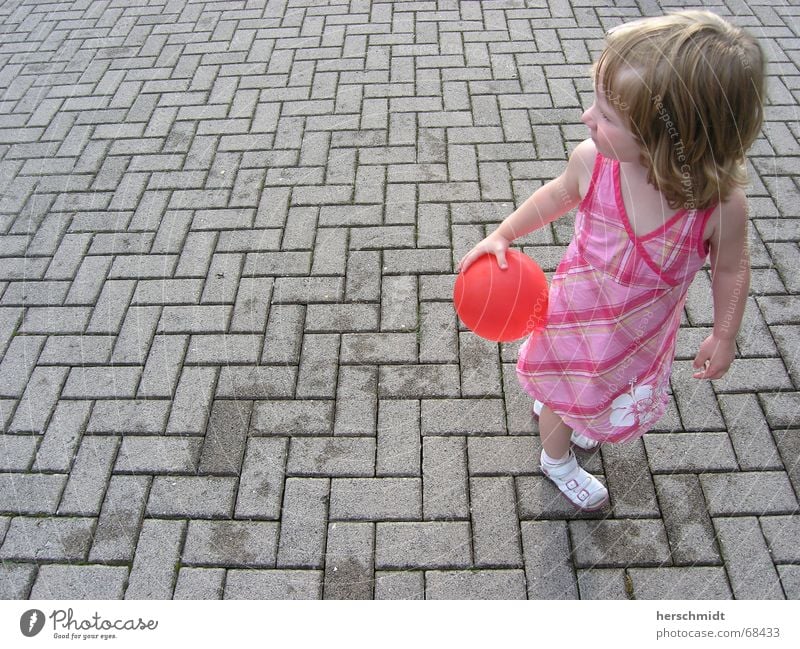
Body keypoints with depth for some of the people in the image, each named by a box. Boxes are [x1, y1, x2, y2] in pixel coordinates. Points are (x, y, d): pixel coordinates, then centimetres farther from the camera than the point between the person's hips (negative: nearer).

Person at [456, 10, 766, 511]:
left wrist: (724, 335, 0)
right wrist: (503, 235, -2)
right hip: (579, 313, -1)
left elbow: (731, 268, -11)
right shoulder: (592, 160, -29)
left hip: (645, 332, 1)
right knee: (567, 386, 25)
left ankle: (552, 406, 67)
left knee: (614, 392, 31)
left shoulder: (722, 204, -31)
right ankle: (557, 459, 59)